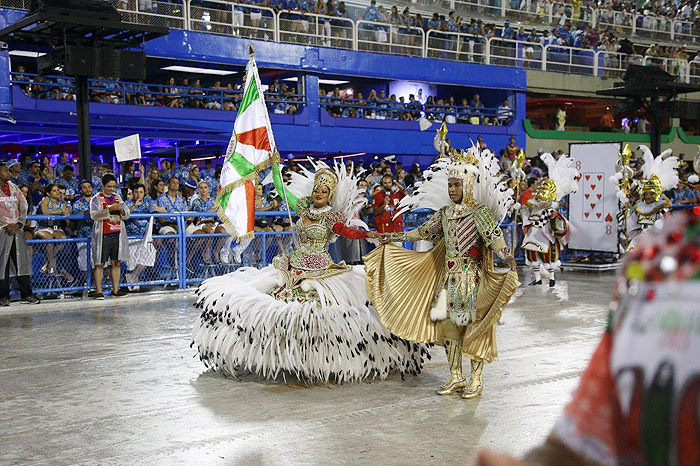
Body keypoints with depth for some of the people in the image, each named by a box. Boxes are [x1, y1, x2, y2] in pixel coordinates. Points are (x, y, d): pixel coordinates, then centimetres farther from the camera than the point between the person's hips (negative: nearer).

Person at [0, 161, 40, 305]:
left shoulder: (14, 188, 16)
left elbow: (23, 206, 12)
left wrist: (19, 223, -1)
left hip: (17, 229, 5)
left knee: (22, 261, 2)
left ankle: (26, 295, 5)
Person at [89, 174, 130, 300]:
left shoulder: (118, 197, 15)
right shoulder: (96, 199, 1)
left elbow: (127, 215, 13)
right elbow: (94, 215, -13)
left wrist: (121, 210, -9)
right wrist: (109, 210, -22)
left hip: (117, 234, 4)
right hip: (103, 235, -4)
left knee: (116, 262, 5)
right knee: (99, 264, -3)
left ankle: (115, 289, 12)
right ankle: (99, 291, 0)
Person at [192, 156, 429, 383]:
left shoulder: (331, 216, -5)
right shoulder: (303, 207, 11)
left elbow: (345, 230, -23)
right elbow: (282, 189, 16)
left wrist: (366, 234, -41)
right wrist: (275, 165, 11)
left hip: (318, 272, -6)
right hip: (293, 268, 6)